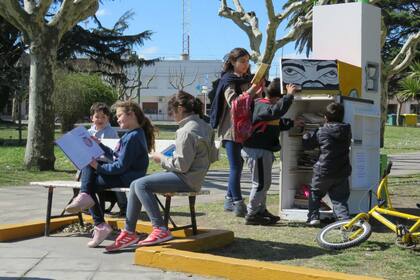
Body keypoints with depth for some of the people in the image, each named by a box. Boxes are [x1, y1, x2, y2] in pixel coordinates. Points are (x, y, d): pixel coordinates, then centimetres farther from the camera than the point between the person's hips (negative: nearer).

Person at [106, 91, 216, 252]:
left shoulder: (186, 131, -18)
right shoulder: (204, 125, 11)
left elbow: (181, 165, -21)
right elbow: (212, 155, 20)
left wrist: (161, 159, -4)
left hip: (186, 178, -10)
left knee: (141, 185, -18)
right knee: (136, 185, 7)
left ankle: (160, 230, -16)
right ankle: (129, 232, 9)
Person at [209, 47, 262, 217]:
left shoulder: (247, 79, 15)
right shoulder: (228, 80, -6)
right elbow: (233, 102, -20)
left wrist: (258, 92, 1)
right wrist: (252, 90, -28)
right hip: (230, 129, -7)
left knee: (238, 165, 10)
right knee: (235, 167, -10)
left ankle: (230, 200, 18)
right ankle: (238, 204, -11)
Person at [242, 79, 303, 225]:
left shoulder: (264, 105, 19)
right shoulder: (262, 106, -17)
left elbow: (277, 123, 33)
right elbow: (276, 111, -40)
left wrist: (293, 123, 34)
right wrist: (289, 95, -33)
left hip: (263, 150, 11)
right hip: (257, 151, -11)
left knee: (264, 182, 20)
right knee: (260, 183, -5)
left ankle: (261, 210, 32)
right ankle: (252, 215, 2)